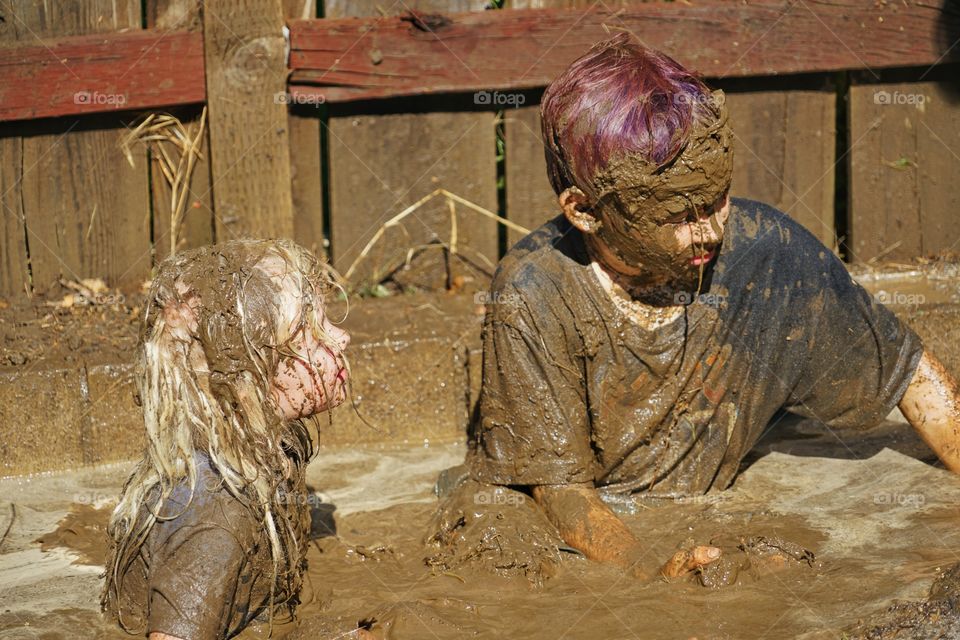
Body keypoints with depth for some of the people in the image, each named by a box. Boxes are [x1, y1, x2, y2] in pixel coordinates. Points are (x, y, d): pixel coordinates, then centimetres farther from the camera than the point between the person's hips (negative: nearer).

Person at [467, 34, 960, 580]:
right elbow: (560, 486, -15)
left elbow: (909, 372, 1)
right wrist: (654, 574, -33)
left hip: (709, 533, 1)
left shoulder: (765, 252, -12)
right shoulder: (533, 299, -20)